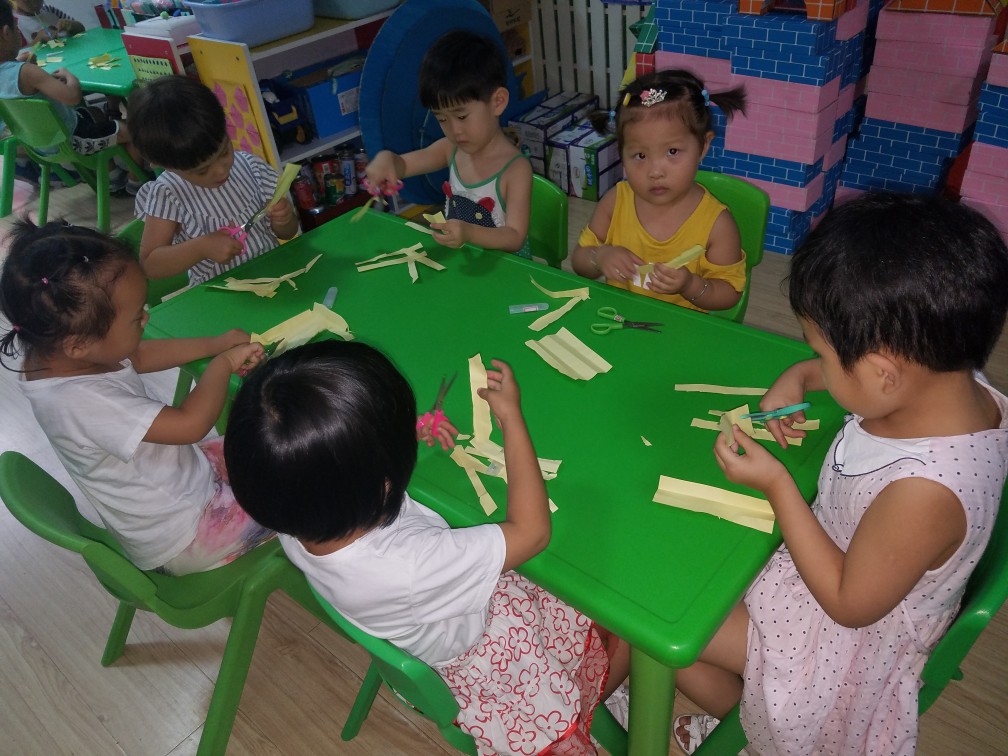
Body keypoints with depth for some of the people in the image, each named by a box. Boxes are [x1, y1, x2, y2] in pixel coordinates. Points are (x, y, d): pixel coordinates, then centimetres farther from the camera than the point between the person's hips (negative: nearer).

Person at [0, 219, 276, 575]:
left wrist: (217, 343, -2)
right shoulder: (80, 401, -37)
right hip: (179, 539, -9)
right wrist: (223, 363, -19)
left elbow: (143, 355, 10)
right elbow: (190, 423, -36)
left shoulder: (54, 354, -8)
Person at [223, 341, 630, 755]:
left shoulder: (294, 519, -27)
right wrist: (511, 416, -27)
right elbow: (532, 530, -33)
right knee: (619, 631, 10)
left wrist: (404, 434, -14)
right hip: (473, 655, -6)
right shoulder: (408, 567, -46)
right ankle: (575, 714, 40)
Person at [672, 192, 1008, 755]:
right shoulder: (949, 380, -18)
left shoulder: (925, 491, -41)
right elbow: (835, 369, 7)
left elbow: (850, 604, -25)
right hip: (841, 553, 8)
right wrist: (796, 379, -11)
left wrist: (777, 484, -26)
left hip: (853, 637, -8)